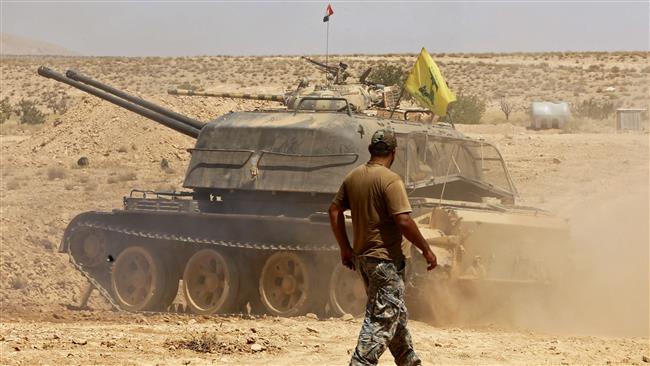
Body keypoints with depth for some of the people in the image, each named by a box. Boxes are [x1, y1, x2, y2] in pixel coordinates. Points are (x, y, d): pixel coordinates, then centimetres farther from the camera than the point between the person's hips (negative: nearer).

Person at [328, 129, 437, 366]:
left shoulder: (353, 177, 6)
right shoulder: (390, 180, -17)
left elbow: (335, 210, 12)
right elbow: (403, 221, -22)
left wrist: (345, 248, 19)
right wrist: (426, 249, -11)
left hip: (362, 257, 9)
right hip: (386, 258, -8)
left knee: (396, 313, 21)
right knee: (382, 319, -6)